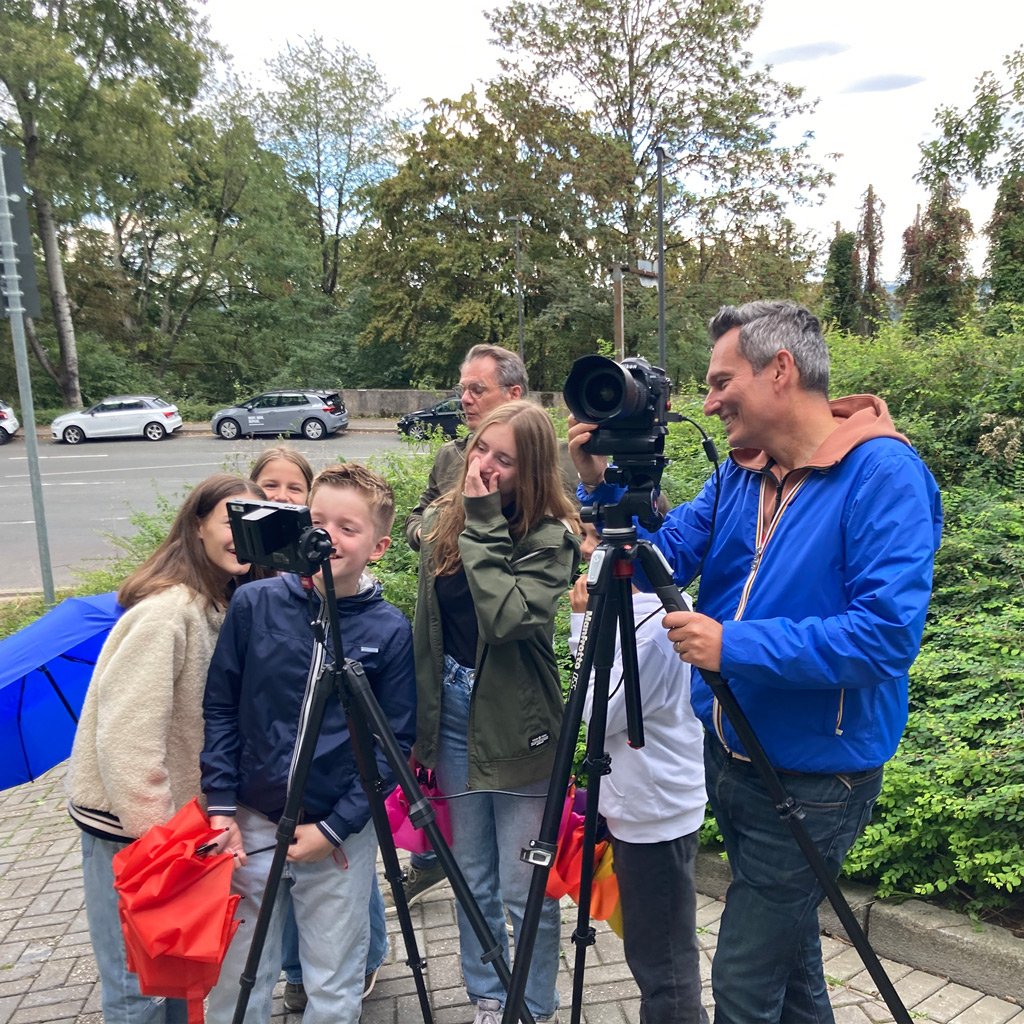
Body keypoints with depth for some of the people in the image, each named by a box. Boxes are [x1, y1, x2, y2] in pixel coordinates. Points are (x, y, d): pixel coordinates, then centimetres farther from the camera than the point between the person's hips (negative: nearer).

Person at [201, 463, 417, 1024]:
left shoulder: (390, 631, -10)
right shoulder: (254, 605, -6)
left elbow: (394, 742, -6)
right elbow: (219, 709, 2)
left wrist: (335, 828, -10)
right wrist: (222, 806, -3)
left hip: (342, 836, -1)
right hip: (250, 824, 2)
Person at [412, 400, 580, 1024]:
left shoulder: (551, 537, -12)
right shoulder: (441, 523, 3)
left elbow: (508, 617, -28)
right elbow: (428, 627, 9)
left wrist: (484, 524, -23)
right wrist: (422, 722, 10)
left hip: (518, 726, -5)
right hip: (455, 712, 5)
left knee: (524, 890, 5)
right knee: (472, 880, 18)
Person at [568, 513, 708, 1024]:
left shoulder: (656, 622, -24)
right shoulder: (622, 611, 5)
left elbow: (603, 713, -19)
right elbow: (603, 704, 12)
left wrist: (585, 622, -15)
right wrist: (587, 622, -1)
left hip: (656, 813, -9)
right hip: (635, 804, 9)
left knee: (663, 963, 5)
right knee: (648, 950, 22)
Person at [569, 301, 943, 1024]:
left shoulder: (883, 472, -19)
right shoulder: (741, 472, 4)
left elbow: (889, 632, -27)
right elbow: (664, 558, 2)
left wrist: (734, 646, -28)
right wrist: (602, 486, -11)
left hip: (813, 780, -7)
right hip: (729, 755, 7)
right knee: (787, 954, 26)